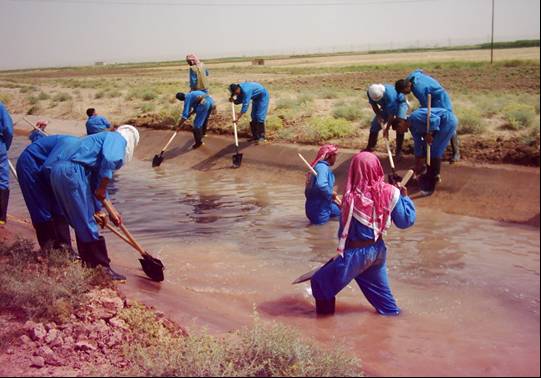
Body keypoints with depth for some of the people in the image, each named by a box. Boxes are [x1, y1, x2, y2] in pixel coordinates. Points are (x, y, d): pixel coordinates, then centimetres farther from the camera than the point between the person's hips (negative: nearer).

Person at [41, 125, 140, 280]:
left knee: (81, 222, 18)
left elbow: (97, 180, 36)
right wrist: (102, 189, -9)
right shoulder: (117, 138, 5)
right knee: (87, 222, -4)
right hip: (71, 170, -10)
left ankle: (90, 264, 27)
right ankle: (102, 268, 3)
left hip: (56, 171, 10)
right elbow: (109, 159, -18)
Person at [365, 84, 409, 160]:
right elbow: (373, 104, -5)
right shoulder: (370, 93, -27)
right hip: (386, 106, 6)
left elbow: (391, 114, -35)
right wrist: (378, 116, -18)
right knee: (375, 124, 0)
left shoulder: (390, 95, -43)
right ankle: (370, 147, 15)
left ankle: (399, 150, -11)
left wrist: (387, 129, -29)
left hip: (400, 103, -6)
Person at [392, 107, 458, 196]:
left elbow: (435, 119, -26)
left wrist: (429, 134, -19)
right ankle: (430, 175, 27)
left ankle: (431, 184, -4)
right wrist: (418, 164, 23)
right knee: (428, 148, 14)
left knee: (434, 151, -10)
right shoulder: (412, 127, 11)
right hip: (441, 123, 10)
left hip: (448, 121, -10)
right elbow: (418, 144, 19)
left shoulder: (414, 117, -18)